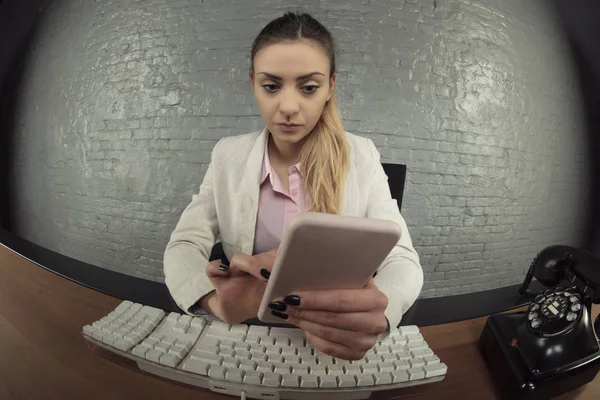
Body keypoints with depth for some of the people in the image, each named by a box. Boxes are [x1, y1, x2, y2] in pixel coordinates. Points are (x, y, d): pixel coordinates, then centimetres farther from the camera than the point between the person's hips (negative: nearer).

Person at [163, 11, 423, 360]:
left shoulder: (362, 157, -6)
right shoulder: (228, 156, -2)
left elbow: (402, 260, -12)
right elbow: (184, 247, -7)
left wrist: (379, 308, -36)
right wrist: (218, 300, -31)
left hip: (336, 342, 1)